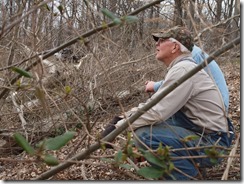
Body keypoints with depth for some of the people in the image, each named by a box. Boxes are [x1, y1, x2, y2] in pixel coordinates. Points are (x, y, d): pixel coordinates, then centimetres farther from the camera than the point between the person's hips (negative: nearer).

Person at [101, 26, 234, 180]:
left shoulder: (183, 69, -20)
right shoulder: (180, 67, 12)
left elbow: (156, 112, -25)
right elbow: (154, 102, 15)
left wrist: (118, 126, -16)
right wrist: (124, 116, 3)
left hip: (211, 143, -10)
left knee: (144, 135, -25)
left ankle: (186, 173, -8)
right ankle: (189, 160, 15)